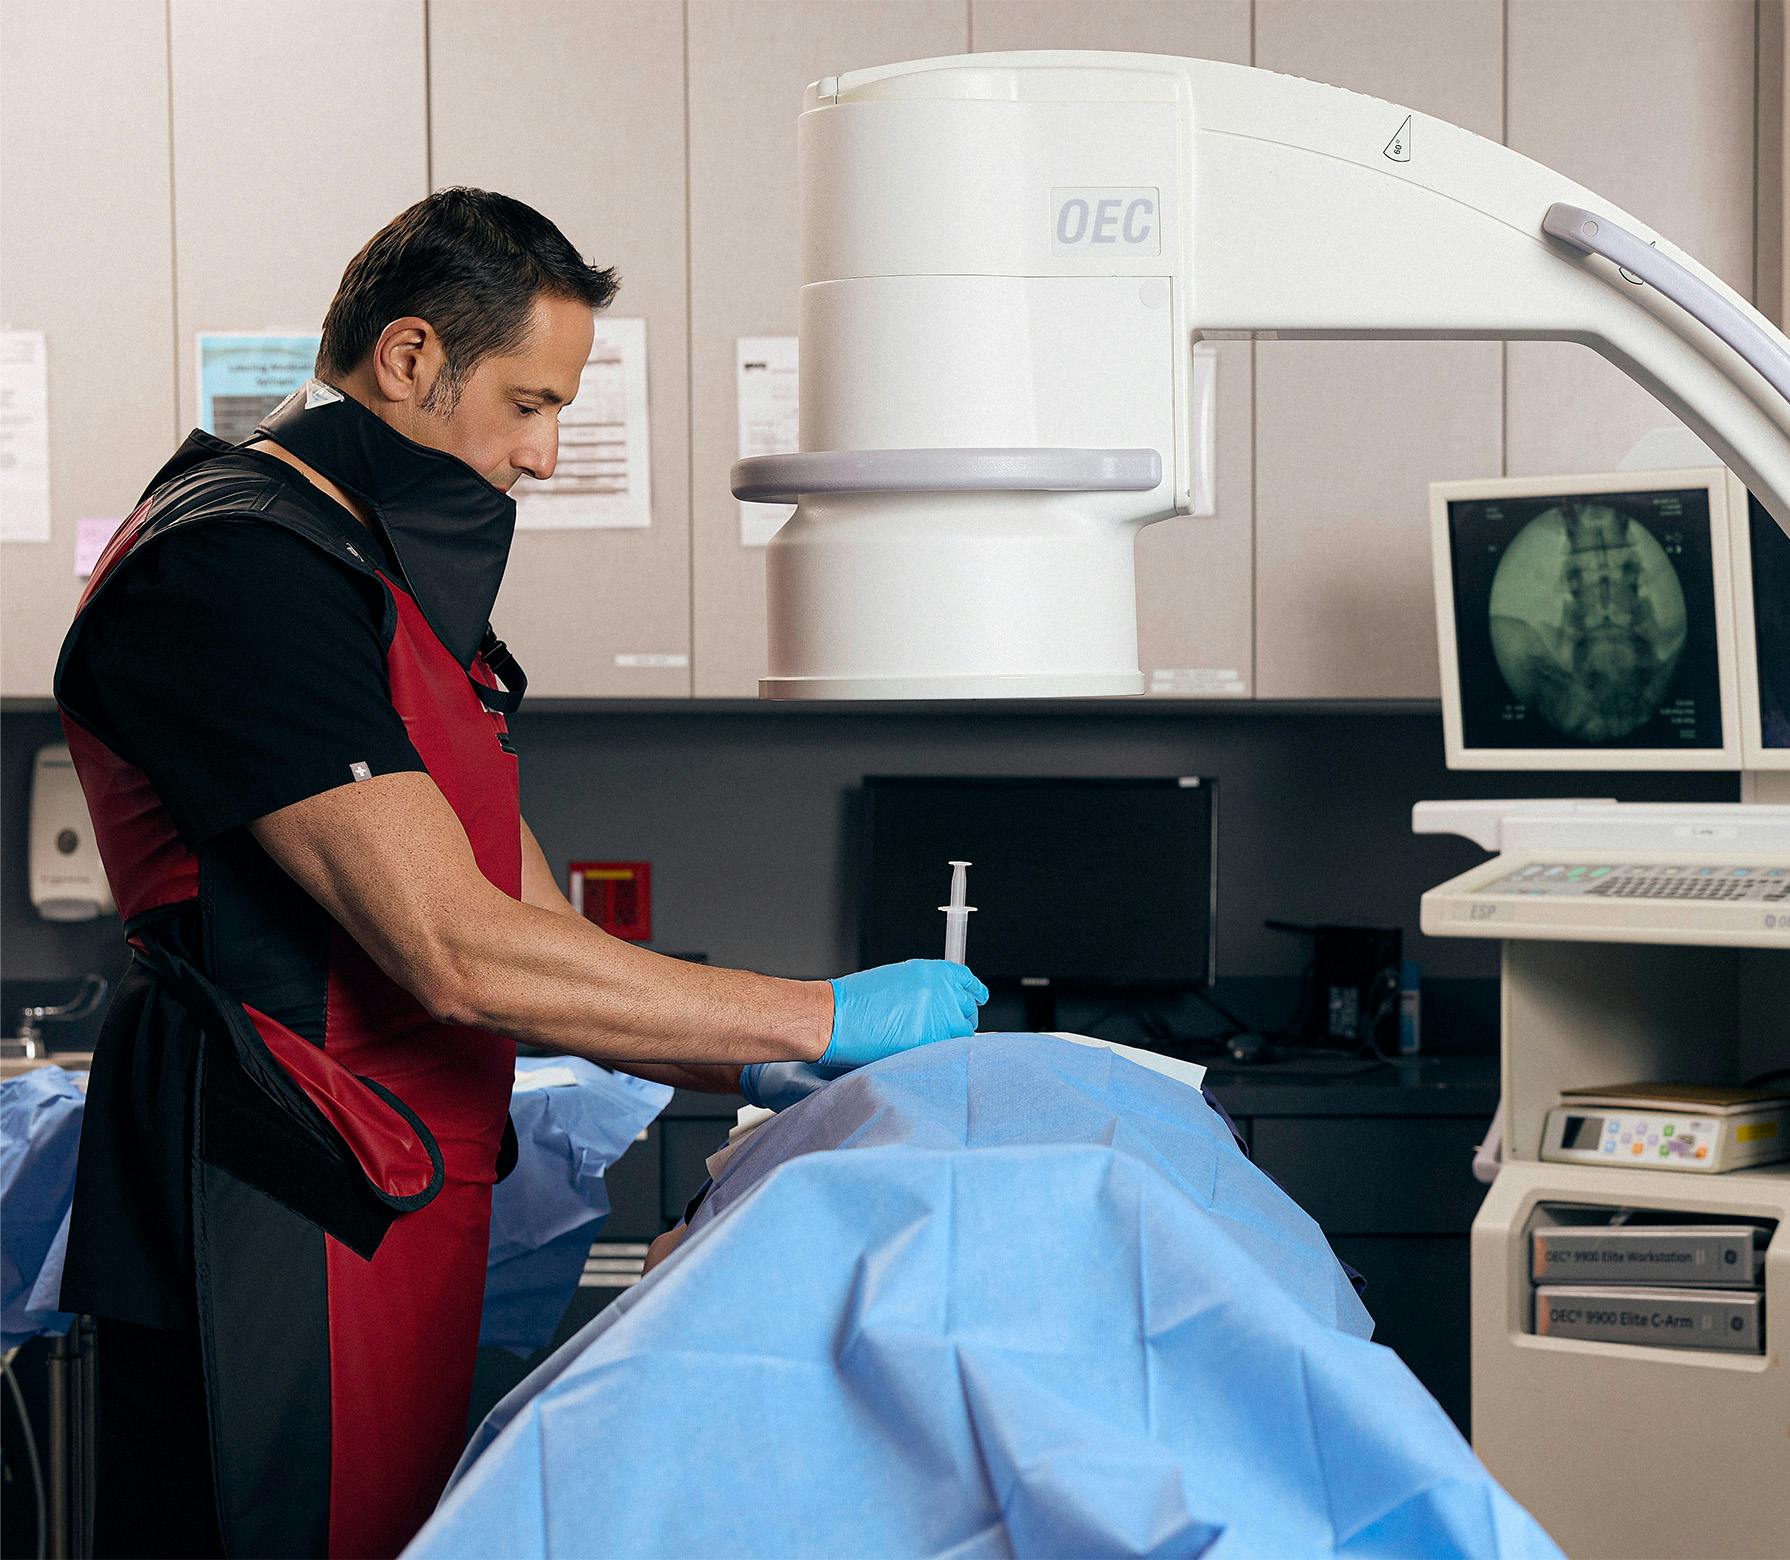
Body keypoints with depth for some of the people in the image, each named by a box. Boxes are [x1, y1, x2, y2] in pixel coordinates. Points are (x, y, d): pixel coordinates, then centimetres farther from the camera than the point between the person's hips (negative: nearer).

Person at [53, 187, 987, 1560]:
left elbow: (533, 933, 18)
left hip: (405, 1219, 10)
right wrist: (826, 1020, -15)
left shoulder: (391, 583, 18)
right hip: (279, 1240, -9)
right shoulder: (236, 570, -15)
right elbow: (461, 958, -22)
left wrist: (779, 1075, 6)